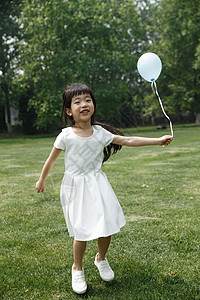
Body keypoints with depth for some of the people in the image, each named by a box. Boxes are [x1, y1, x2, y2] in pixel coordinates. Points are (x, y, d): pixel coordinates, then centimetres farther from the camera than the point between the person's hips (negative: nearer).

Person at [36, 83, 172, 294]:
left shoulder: (100, 132, -1)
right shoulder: (66, 135, -9)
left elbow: (128, 141, 0)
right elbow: (51, 159, 3)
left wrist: (158, 140, -2)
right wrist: (41, 181, 13)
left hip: (97, 184, 3)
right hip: (75, 187, -3)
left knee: (107, 225, 1)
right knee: (82, 231, -5)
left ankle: (101, 259, 32)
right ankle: (77, 269, 22)